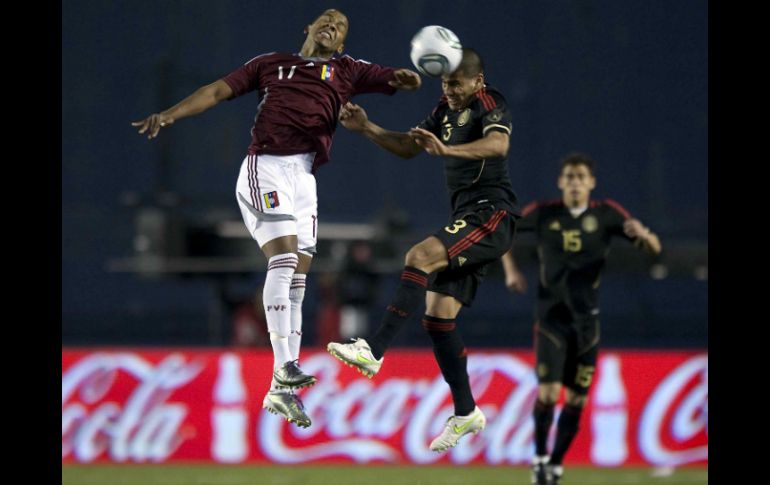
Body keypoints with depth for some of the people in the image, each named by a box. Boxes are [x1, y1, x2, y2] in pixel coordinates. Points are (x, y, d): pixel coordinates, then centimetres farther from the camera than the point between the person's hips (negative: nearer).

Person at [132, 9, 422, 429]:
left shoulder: (347, 71, 18)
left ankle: (280, 392, 7)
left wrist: (405, 77, -18)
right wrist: (170, 115, 3)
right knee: (284, 257, -21)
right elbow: (219, 90, 15)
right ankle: (284, 369, -26)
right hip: (265, 168, -4)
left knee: (297, 278, 3)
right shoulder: (270, 63, 16)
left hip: (304, 177, 4)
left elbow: (395, 80, 7)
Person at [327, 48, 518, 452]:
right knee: (437, 316, 3)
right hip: (468, 221, 9)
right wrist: (366, 128, 9)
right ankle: (466, 413, 9)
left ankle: (374, 349, -35)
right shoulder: (446, 110, 17)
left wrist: (447, 150, -46)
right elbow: (408, 147, 26)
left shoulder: (489, 104, -9)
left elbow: (498, 144, -30)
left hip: (491, 214, -9)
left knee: (419, 256, -29)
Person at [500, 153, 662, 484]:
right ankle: (539, 455, 6)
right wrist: (510, 270, 3)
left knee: (576, 400, 3)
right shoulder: (543, 214, -2)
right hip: (551, 317, -1)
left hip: (586, 320, 1)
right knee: (548, 392, -15)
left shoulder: (606, 214, -2)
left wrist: (642, 233, -28)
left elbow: (654, 248, -5)